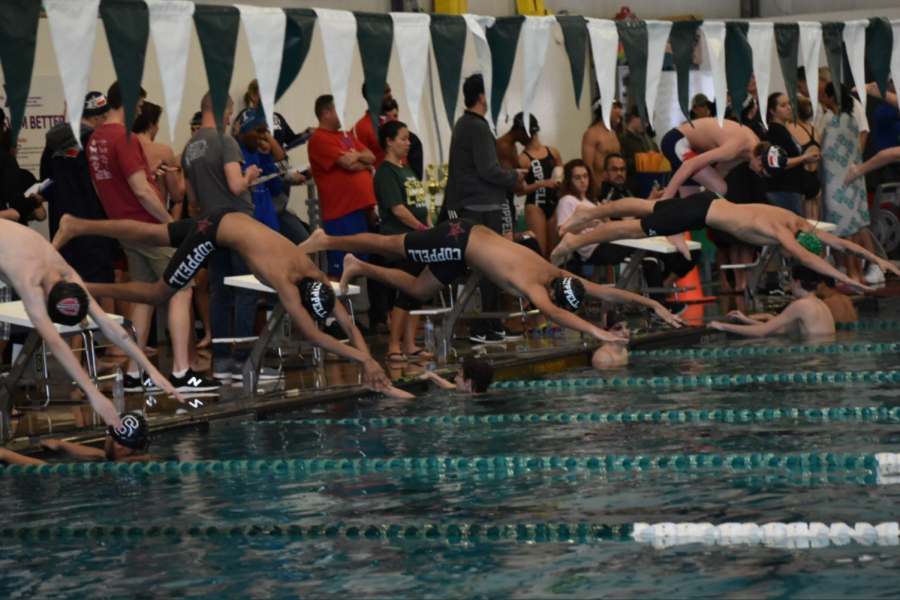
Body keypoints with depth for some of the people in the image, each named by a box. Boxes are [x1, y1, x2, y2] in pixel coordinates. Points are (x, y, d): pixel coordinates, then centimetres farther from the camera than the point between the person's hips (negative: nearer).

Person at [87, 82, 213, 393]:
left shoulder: (95, 140, 10)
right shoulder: (125, 139, -17)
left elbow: (101, 187, 18)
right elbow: (142, 190, -21)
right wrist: (171, 222, -12)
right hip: (149, 226, -9)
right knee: (181, 291, -7)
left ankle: (133, 373, 14)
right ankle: (181, 372, -13)